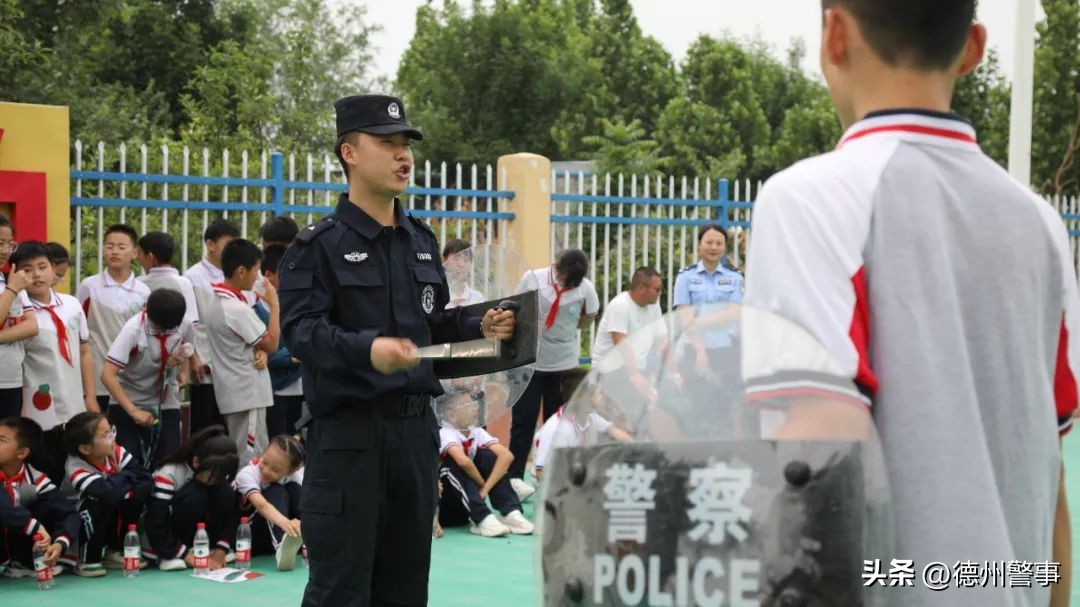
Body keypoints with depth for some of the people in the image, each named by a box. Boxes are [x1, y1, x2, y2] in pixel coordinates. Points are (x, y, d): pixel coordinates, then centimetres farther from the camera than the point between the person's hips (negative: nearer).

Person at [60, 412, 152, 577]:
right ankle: (87, 560, -15)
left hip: (110, 520, 6)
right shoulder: (75, 467, -30)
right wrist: (126, 476, -26)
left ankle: (116, 551, 1)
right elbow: (108, 491, -46)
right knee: (100, 502, -34)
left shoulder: (116, 453, -14)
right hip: (77, 523, -6)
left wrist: (125, 491, -31)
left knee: (138, 494, -16)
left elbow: (147, 480, -17)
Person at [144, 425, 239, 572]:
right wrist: (188, 556, -33)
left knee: (225, 492, -21)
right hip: (160, 537, -5)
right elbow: (156, 523, -32)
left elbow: (232, 512, -11)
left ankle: (210, 548, -10)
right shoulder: (168, 473, -28)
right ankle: (168, 556, -20)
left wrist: (221, 549, -24)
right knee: (195, 495, -33)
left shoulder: (217, 473, -12)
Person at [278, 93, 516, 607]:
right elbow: (301, 330, -17)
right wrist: (367, 349, -33)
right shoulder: (319, 244, -7)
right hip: (348, 430, -7)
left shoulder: (421, 240, 15)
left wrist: (478, 328, 4)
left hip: (416, 426, 7)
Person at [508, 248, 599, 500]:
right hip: (529, 360, -2)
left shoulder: (585, 288, -7)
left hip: (564, 363, 2)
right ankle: (515, 477, -3)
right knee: (524, 420, -4)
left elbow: (590, 315, 13)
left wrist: (567, 330, 5)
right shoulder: (532, 279, -10)